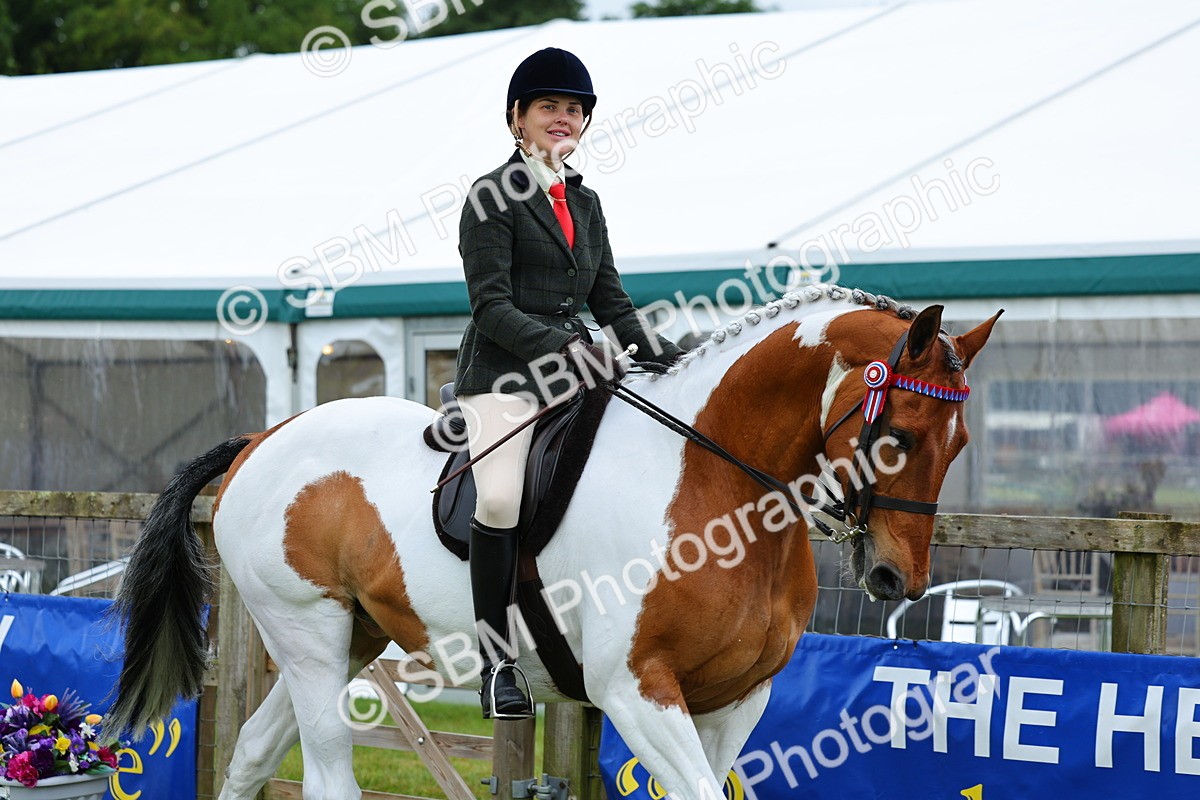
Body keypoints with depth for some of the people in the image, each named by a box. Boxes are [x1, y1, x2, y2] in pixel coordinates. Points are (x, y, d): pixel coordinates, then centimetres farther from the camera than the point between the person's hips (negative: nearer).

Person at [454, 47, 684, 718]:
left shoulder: (585, 202, 19)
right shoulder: (495, 196, -2)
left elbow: (611, 302, 20)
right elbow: (492, 306, -10)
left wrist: (672, 357, 5)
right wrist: (563, 346, -24)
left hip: (575, 374, 7)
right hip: (504, 374, -7)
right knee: (501, 494, -28)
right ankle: (498, 662, -18)